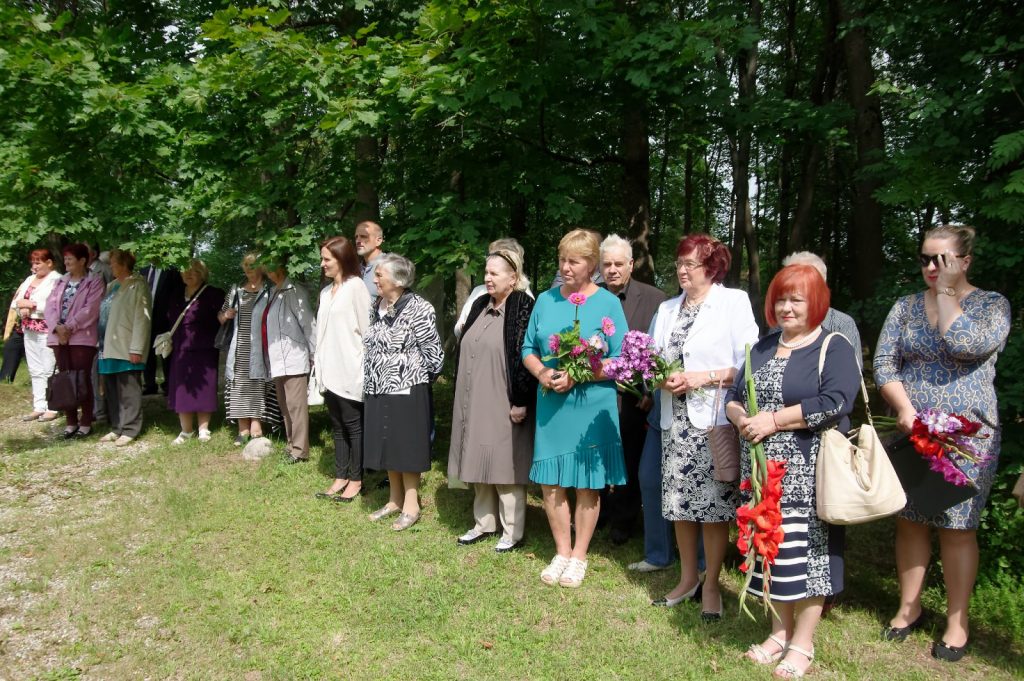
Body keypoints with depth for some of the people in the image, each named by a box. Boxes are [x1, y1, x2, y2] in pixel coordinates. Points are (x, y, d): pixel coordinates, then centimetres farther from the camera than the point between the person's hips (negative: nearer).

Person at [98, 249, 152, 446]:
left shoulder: (137, 285, -6)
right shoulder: (111, 286, 17)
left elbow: (142, 318, -12)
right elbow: (102, 314, 18)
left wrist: (136, 348, -17)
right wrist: (101, 343, 9)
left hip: (126, 348, -7)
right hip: (109, 347, 7)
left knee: (128, 390, -2)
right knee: (111, 390, 10)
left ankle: (129, 430, 4)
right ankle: (116, 427, 18)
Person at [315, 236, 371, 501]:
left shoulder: (355, 286, -8)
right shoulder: (326, 291, 14)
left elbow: (366, 328, -10)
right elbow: (322, 331, 14)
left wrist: (363, 369, -10)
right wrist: (320, 367, 11)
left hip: (350, 370, -7)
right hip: (331, 371, 7)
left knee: (353, 425, 2)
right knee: (337, 426, 12)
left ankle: (355, 479, 11)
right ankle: (340, 477, 21)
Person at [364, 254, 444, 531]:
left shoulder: (418, 308, -14)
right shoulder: (377, 309, 9)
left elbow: (433, 352, -11)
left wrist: (413, 374, -2)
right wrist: (370, 380, 11)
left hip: (407, 390, -7)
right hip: (379, 390, 7)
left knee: (406, 447, 2)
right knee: (387, 446, 14)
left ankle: (411, 506, 15)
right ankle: (395, 500, 29)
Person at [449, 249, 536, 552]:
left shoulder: (523, 308, -12)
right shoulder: (480, 306, 11)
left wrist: (521, 402, -18)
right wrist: (462, 396, 15)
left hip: (503, 406, -7)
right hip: (474, 404, 7)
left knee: (504, 466, 1)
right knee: (479, 464, 14)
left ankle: (513, 532, 15)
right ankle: (484, 523, 29)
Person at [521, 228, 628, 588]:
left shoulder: (608, 303, -4)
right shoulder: (545, 299, 7)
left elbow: (620, 361, -7)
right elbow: (528, 348, 10)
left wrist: (577, 376, -19)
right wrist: (542, 373, -11)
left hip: (591, 407, -3)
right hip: (550, 406, 4)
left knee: (587, 484, 7)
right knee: (550, 482, 8)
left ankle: (579, 556, 23)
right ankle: (561, 552, 25)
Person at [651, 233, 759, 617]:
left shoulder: (734, 302, -1)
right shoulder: (668, 308, 16)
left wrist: (703, 378, -16)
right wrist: (662, 380, -4)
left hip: (715, 420, -5)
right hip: (675, 420, 5)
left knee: (714, 506, 0)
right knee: (679, 503, 9)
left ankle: (711, 586, 16)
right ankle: (688, 579, 26)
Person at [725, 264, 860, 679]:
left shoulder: (834, 348, -4)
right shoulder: (762, 348, 15)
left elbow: (834, 403, -18)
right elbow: (734, 396, 13)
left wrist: (773, 420, -18)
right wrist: (742, 419, -10)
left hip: (809, 473, -5)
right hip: (764, 470, 6)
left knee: (806, 550, 0)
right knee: (771, 548, 10)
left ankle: (802, 644, 14)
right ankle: (780, 632, 25)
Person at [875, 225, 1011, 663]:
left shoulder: (991, 304, -1)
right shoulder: (906, 306, 9)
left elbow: (968, 346, -21)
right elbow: (883, 363, 2)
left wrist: (947, 292, -11)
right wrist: (904, 410, -12)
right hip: (911, 432, 3)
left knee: (957, 526, 2)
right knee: (910, 521, 10)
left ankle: (957, 620, 16)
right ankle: (909, 607, 24)